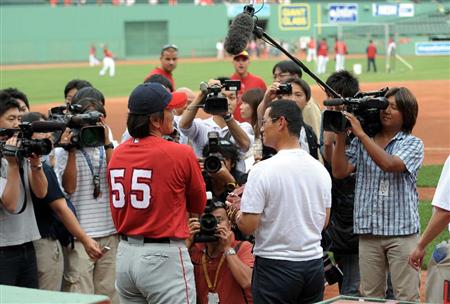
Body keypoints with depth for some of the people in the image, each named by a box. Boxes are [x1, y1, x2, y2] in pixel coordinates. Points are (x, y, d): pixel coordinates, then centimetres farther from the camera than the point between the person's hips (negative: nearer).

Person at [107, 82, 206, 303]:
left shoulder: (117, 154, 5)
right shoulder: (181, 154, -12)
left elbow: (116, 211, 14)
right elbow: (198, 206, 3)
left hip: (125, 253, 7)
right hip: (164, 257, -7)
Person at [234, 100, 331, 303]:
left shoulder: (263, 170, -15)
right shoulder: (320, 169, 5)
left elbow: (248, 225, -15)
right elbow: (324, 222, 13)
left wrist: (237, 216, 5)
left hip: (275, 265, -6)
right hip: (314, 262, 6)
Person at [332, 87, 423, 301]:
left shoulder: (413, 144, 0)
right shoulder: (361, 142, 11)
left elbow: (389, 164, -18)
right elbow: (339, 172, 2)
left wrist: (361, 133, -17)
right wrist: (341, 136, -5)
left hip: (401, 230, -3)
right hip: (368, 230, 3)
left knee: (406, 296, -2)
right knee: (370, 296, 9)